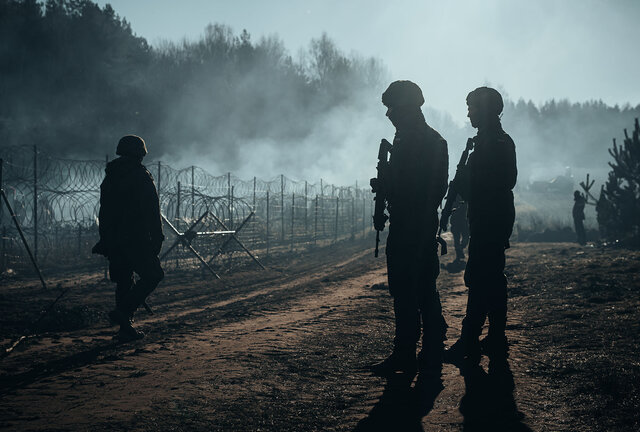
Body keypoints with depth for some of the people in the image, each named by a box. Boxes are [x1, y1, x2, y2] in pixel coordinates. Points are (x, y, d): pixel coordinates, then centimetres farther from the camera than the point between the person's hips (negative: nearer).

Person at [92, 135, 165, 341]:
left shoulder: (109, 178, 14)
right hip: (135, 239, -7)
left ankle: (126, 327, 11)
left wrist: (105, 240, 21)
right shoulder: (141, 177, -7)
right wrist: (157, 238, -7)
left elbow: (103, 213, 17)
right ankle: (123, 312, -12)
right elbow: (152, 212, -11)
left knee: (124, 281, 12)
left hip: (113, 240, 7)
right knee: (152, 275, 1)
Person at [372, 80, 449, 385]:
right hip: (401, 228, 9)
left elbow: (436, 189, -16)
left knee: (424, 294, -6)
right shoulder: (403, 140, 17)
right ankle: (404, 355, 19)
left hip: (420, 230, -9)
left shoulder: (433, 142, -10)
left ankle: (431, 360, 1)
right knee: (402, 294, 12)